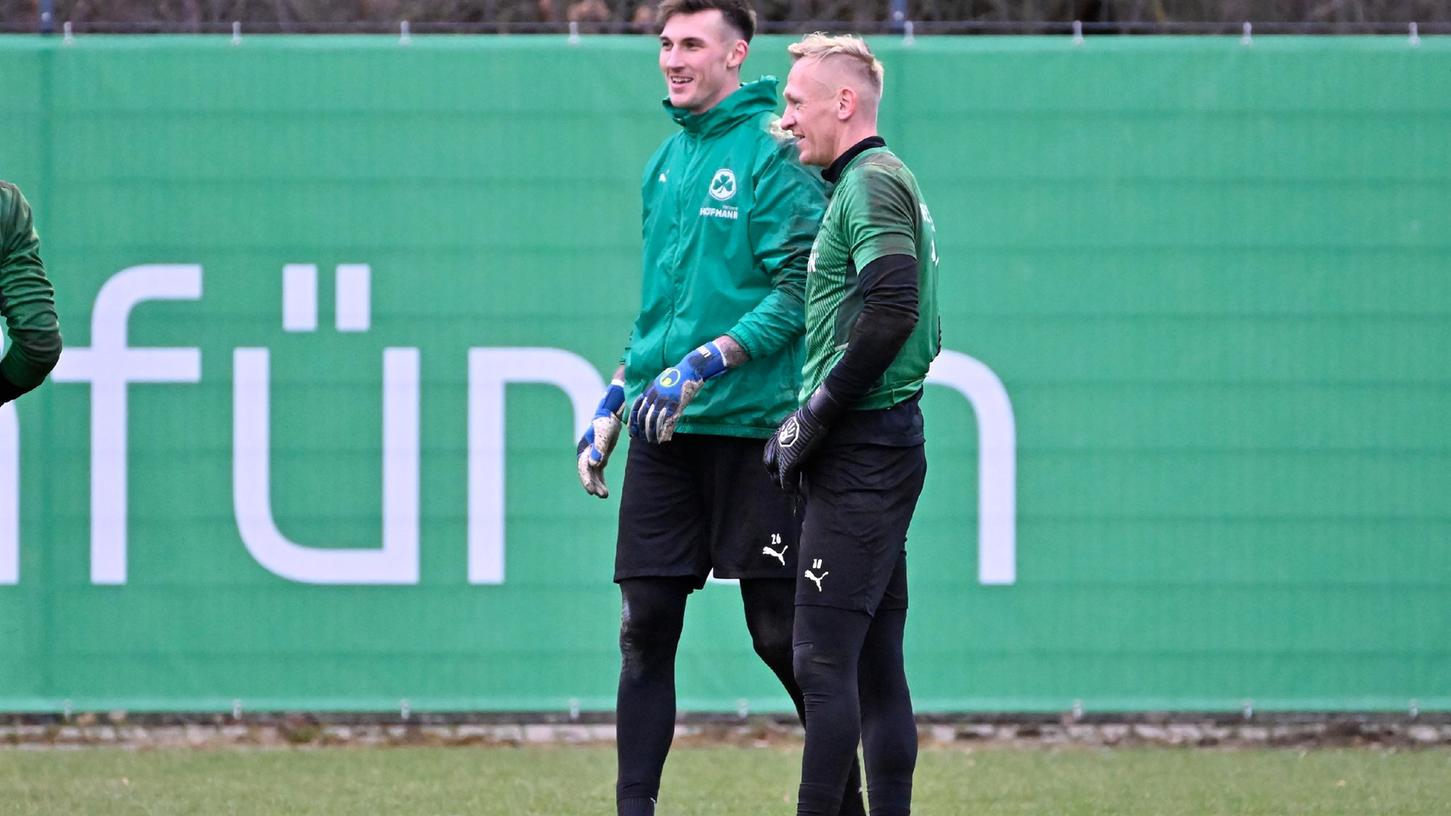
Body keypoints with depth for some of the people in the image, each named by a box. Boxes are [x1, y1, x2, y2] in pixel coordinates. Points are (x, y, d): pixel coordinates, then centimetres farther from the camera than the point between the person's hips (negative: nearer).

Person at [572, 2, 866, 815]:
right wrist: (615, 402, 19)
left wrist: (709, 362, -22)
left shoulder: (774, 151, -7)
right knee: (645, 628, 2)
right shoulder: (667, 161, 15)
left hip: (752, 427, -7)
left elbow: (800, 289, -13)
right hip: (664, 431, 7)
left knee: (780, 632, -1)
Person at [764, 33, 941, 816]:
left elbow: (892, 309, -24)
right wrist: (809, 420, 15)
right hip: (883, 447, 10)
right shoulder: (883, 182, 20)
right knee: (876, 662, 10)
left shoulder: (870, 183, -11)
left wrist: (814, 418, -17)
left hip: (860, 455, -10)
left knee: (823, 656, -13)